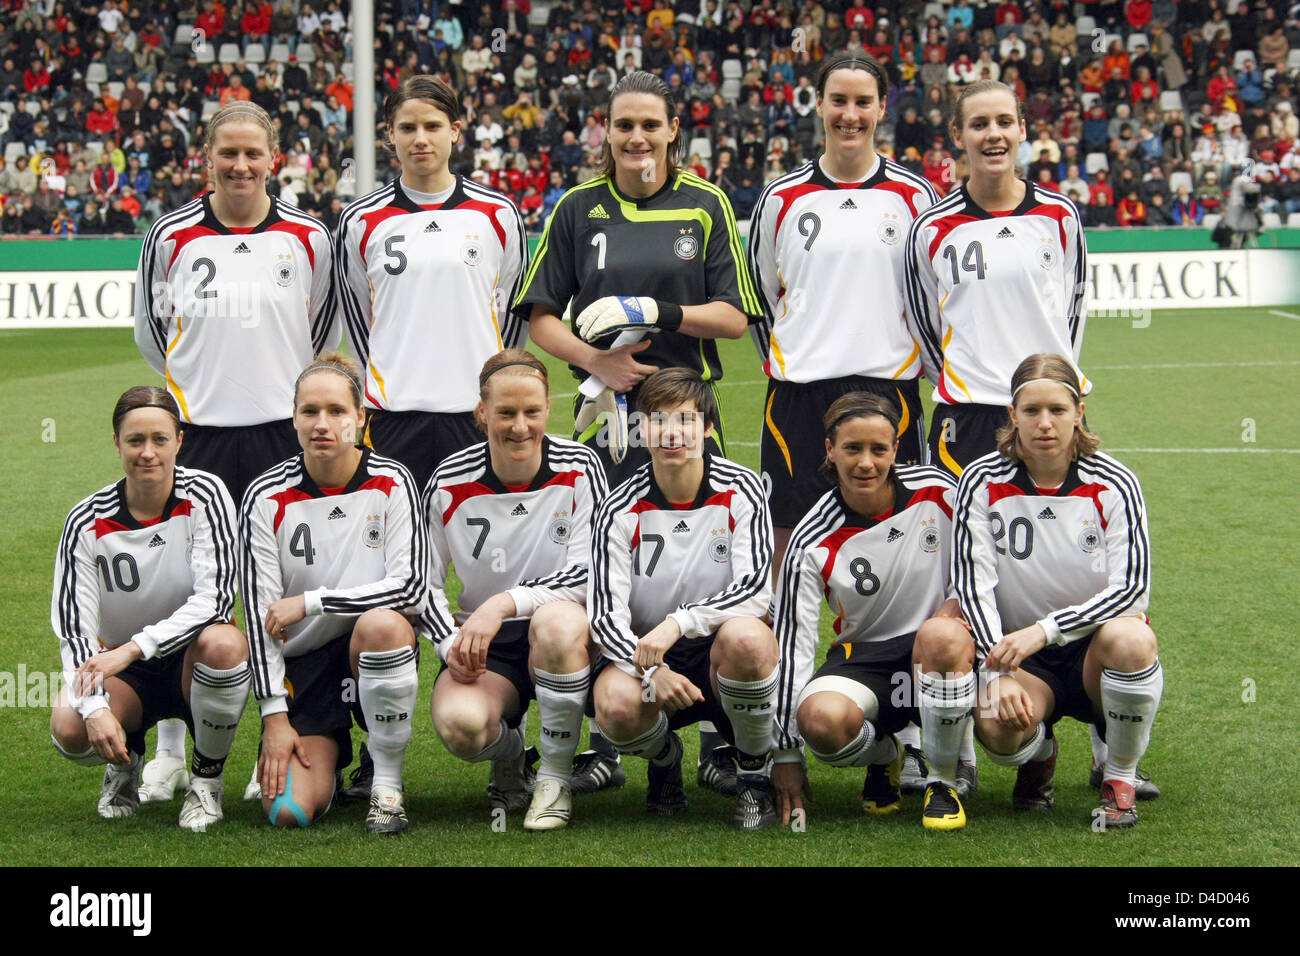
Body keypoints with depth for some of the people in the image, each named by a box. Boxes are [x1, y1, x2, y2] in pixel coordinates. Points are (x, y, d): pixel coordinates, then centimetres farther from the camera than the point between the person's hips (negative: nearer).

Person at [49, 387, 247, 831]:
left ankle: (206, 778, -11)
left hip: (193, 660, -1)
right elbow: (73, 629, -11)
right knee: (69, 728, -32)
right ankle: (125, 762, 9)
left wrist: (133, 648, -31)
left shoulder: (204, 495, -13)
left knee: (222, 642, -38)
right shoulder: (87, 523, -9)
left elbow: (215, 598, -22)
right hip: (122, 667, 1)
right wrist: (94, 706, -28)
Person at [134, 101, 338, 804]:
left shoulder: (306, 237, 3)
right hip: (196, 431, 0)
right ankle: (171, 750, 13)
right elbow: (149, 330, 13)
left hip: (283, 432, 0)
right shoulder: (172, 236, 1)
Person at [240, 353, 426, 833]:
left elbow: (410, 587, -14)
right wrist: (275, 715, -11)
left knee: (382, 623, -38)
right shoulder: (266, 497, -5)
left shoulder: (390, 483, -6)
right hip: (302, 662, 1)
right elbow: (260, 613, -6)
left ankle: (387, 785, -18)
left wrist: (310, 602, -17)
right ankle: (326, 762, 23)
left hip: (378, 650, 0)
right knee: (288, 811, -17)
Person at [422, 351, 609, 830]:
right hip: (484, 648, 1)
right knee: (459, 723, -33)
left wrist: (504, 603, -28)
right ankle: (509, 751, 9)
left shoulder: (579, 468, -8)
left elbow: (590, 574, -16)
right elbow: (423, 583, 5)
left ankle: (555, 777, -17)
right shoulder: (451, 482, -4)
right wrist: (451, 644, -13)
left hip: (563, 637, -1)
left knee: (557, 621, -39)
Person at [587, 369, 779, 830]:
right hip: (643, 652, 0)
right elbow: (605, 616, -12)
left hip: (719, 654, 0)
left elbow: (756, 587, -17)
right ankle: (664, 758, 7)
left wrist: (678, 622, -31)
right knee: (616, 705, -34)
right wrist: (652, 671, -32)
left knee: (744, 636, -37)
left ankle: (755, 776, -10)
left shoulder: (740, 489, -7)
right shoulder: (621, 510, -8)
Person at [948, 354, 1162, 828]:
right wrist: (999, 672, -22)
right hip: (1019, 652, 0)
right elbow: (972, 584, -9)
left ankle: (1119, 779, -9)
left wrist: (1043, 630, -25)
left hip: (1094, 643, 0)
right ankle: (1038, 757, 9)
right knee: (998, 727, -34)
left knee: (1133, 640, -37)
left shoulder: (1114, 484, -7)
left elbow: (1132, 586, -13)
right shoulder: (982, 482, -5)